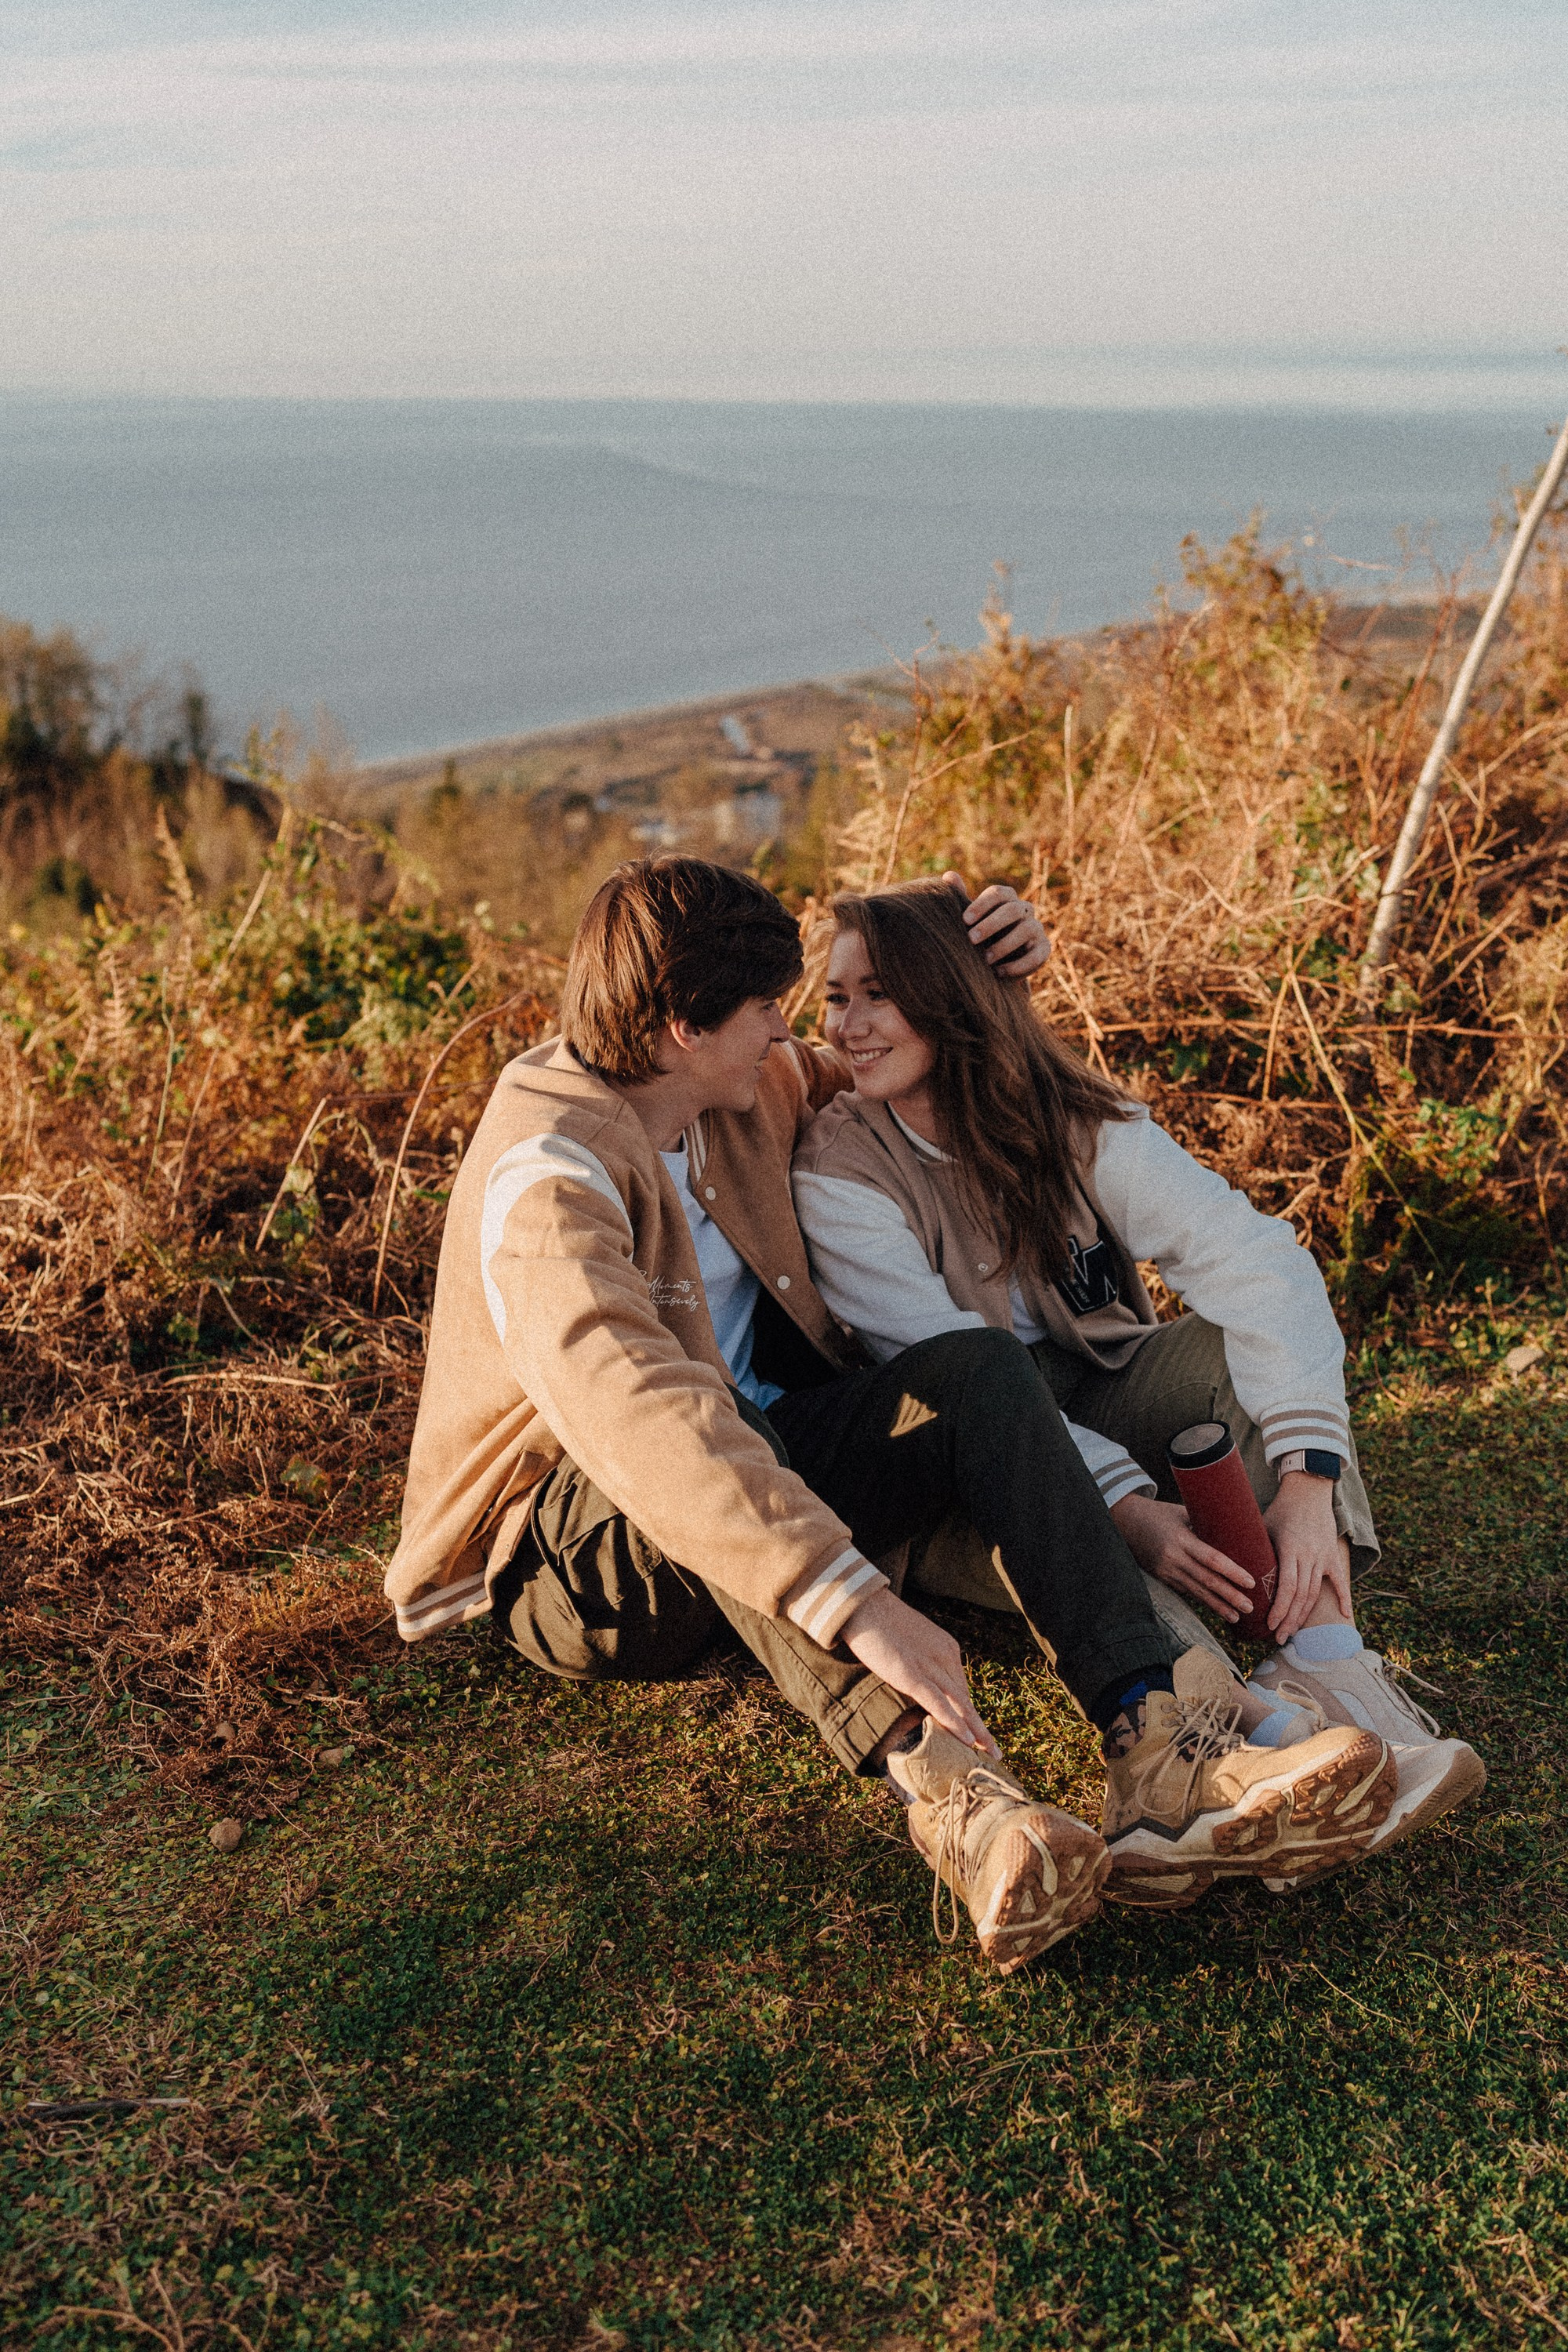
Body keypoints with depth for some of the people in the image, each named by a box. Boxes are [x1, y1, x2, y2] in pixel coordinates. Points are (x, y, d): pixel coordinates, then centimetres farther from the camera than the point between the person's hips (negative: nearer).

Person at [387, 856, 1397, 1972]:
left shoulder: (749, 1095, 3)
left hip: (761, 1460, 7)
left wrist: (989, 975, 3)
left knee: (977, 1367, -19)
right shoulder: (546, 1177, -25)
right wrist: (855, 1602, -53)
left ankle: (1160, 1753, -35)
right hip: (572, 1548, -7)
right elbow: (637, 1417, -43)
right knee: (728, 1438, -39)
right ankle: (941, 1781, -56)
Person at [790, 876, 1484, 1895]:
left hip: (1103, 1400, 3)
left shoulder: (1075, 1121, -8)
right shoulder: (840, 1172, -13)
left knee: (1250, 1338, -22)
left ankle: (1322, 1661, -39)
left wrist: (1306, 1475, -38)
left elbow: (1254, 1257, -22)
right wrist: (1123, 1505, -38)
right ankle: (1254, 1725, -47)